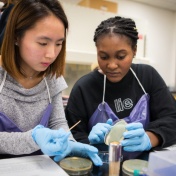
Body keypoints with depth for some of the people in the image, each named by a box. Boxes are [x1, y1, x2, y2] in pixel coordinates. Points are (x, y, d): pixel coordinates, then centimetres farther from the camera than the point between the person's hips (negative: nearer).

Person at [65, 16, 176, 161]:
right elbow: (72, 138, -5)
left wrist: (148, 138, -25)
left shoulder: (149, 76, 0)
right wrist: (91, 140, -26)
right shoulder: (83, 87, -8)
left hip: (144, 164, 2)